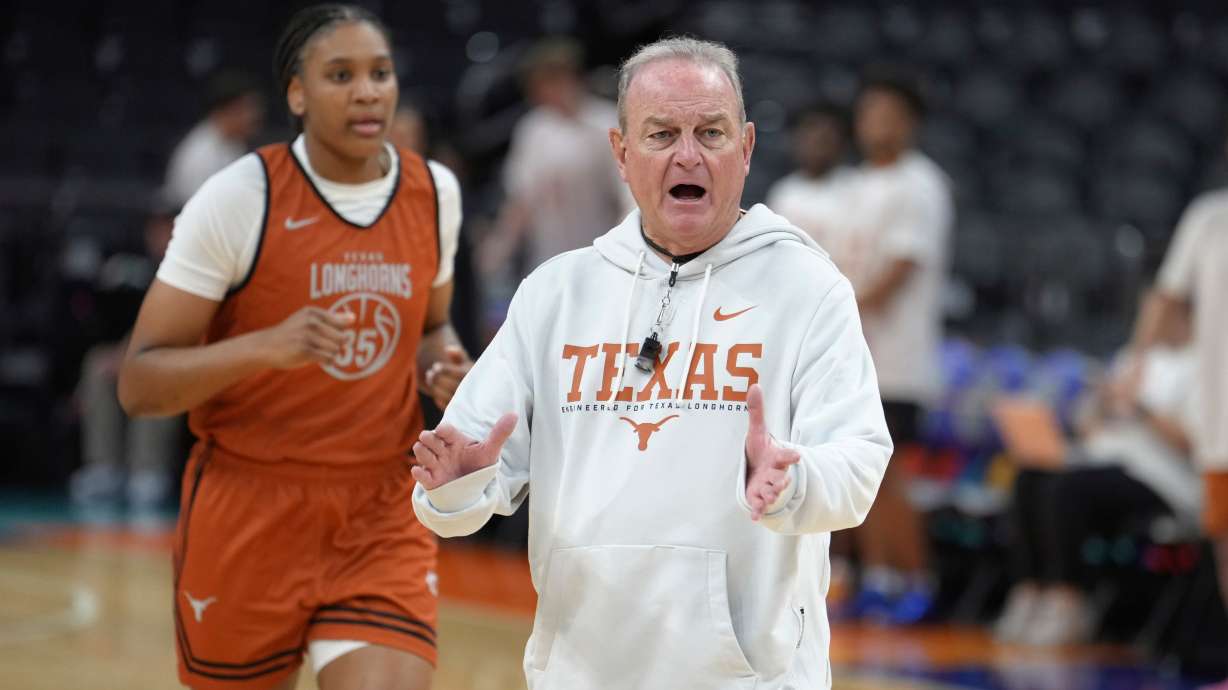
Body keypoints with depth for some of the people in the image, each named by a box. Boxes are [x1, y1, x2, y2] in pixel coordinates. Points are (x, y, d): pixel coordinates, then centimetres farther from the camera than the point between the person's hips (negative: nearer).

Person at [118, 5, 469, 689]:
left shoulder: (436, 193, 2)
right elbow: (138, 383, -13)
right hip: (249, 515, -2)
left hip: (382, 522, 3)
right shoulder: (239, 198, -12)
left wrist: (445, 367, -2)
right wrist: (267, 345, -30)